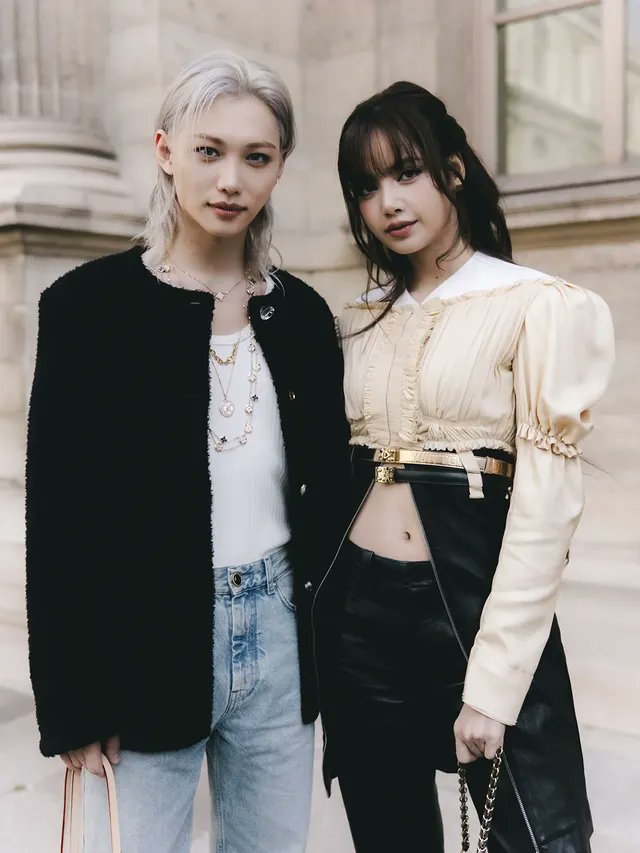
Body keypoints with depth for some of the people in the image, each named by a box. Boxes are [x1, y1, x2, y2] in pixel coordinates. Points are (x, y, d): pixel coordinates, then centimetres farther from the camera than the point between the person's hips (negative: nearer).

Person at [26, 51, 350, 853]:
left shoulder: (302, 312, 5)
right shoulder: (90, 303, -7)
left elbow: (324, 490, 11)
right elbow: (59, 516, -8)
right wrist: (72, 699, -8)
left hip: (278, 635, 4)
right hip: (146, 640, -4)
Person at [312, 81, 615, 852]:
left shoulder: (540, 307, -6)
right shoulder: (359, 322, 10)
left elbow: (547, 503, -11)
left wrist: (493, 682, -14)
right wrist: (313, 603, 6)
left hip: (474, 608, -4)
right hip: (358, 614, 5)